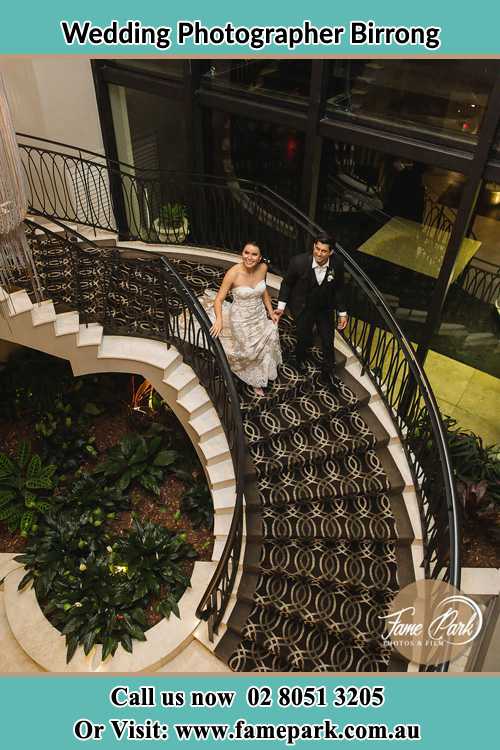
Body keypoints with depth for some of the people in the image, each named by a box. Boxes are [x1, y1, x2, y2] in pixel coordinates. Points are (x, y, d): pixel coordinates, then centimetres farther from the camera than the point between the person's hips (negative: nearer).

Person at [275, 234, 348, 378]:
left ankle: (328, 369, 43)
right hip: (303, 308, -2)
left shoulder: (337, 263, -22)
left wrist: (342, 312, -1)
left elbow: (339, 289, -6)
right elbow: (287, 284, -10)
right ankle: (299, 358, 52)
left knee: (328, 341, 15)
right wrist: (281, 306, -9)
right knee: (305, 339, 15)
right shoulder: (299, 262, -29)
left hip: (325, 308, 2)